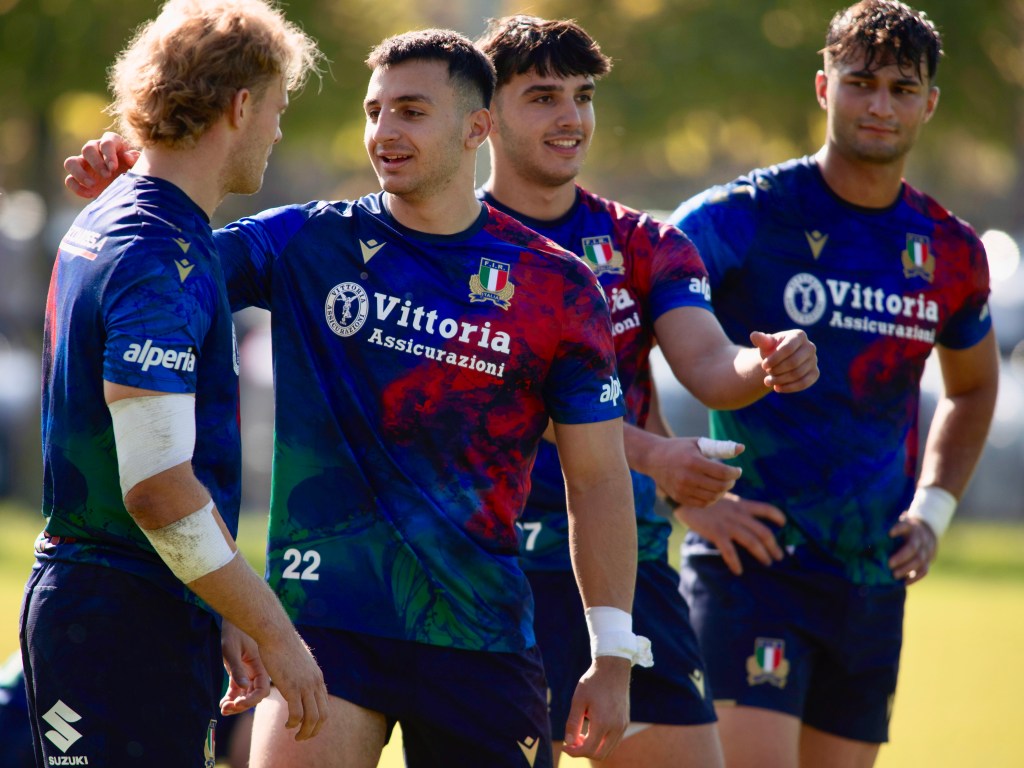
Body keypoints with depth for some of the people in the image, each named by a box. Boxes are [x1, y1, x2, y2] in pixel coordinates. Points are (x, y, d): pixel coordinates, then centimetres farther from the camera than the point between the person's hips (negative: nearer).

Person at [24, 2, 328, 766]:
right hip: (124, 621, -10)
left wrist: (222, 619, 22)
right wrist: (275, 635, -18)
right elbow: (157, 488, -23)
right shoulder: (163, 261, -17)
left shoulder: (103, 225, 15)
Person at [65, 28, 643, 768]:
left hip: (481, 637, 1)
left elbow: (598, 480, 4)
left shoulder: (558, 285, 2)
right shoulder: (308, 242, 4)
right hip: (324, 616, 0)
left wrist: (613, 658, 0)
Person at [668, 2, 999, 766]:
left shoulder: (950, 250, 8)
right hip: (752, 558, -6)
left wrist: (933, 508, 12)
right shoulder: (744, 216, -8)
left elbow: (973, 387, 26)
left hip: (874, 576, 6)